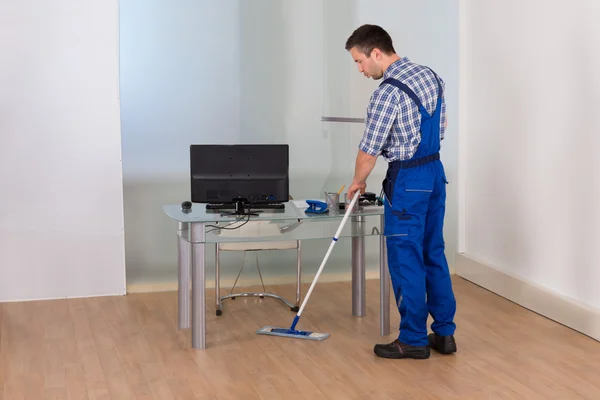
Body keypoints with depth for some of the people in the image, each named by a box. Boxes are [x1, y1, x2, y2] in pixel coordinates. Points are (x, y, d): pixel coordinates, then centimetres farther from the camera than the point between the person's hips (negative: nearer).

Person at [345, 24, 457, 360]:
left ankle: (413, 339, 9)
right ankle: (444, 333, 19)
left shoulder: (387, 93, -19)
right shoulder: (432, 76, 7)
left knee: (406, 259, 1)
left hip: (407, 180, -8)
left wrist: (358, 182, 5)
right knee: (434, 254, 13)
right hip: (436, 172, 9)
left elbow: (368, 153, -13)